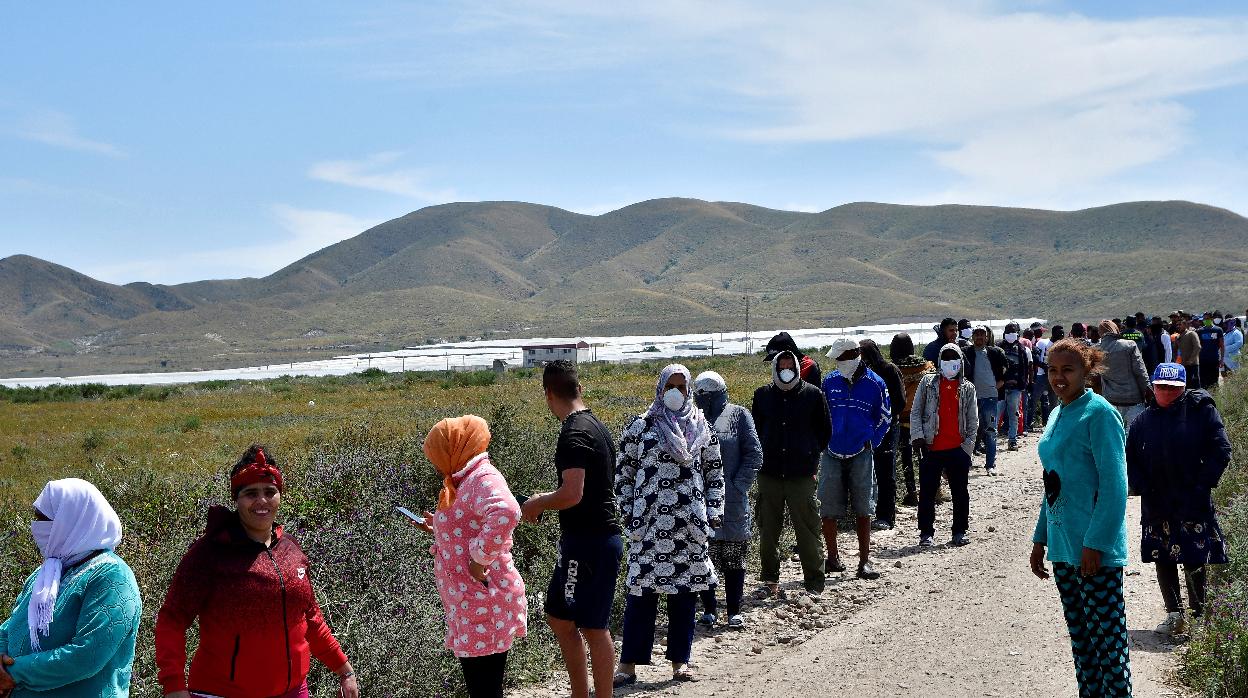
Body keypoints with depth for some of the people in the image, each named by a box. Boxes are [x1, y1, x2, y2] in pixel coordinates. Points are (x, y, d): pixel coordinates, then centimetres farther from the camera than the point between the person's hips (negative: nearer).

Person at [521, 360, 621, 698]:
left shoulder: (573, 434, -19)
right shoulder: (597, 426, 12)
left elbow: (572, 494, -26)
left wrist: (537, 503, -9)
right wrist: (548, 500, 17)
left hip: (589, 543, -10)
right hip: (597, 538, 10)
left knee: (594, 627, 0)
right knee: (559, 617, 18)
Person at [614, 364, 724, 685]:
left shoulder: (702, 428, 10)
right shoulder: (640, 426, 3)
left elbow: (715, 472, 14)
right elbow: (623, 472, 7)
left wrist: (713, 511, 7)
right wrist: (628, 511, 1)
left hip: (691, 523, 2)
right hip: (650, 522, -2)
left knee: (686, 589, 6)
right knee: (642, 589, -4)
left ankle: (680, 661, 16)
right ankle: (628, 663, 3)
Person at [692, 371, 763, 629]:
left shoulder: (738, 415, 1)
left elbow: (754, 455, -1)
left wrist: (738, 486, -7)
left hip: (731, 501, -1)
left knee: (734, 558, 5)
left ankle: (734, 611, 13)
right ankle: (708, 610, 15)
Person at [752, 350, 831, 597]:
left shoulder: (813, 394, 1)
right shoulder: (763, 395, 7)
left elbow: (824, 431, 11)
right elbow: (755, 430, 18)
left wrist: (810, 455, 6)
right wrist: (763, 456, 11)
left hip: (802, 475, -2)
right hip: (769, 474, 2)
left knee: (807, 529, -1)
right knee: (768, 530, 7)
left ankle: (814, 582, 10)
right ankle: (770, 580, 19)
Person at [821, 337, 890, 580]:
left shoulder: (875, 384, -2)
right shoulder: (830, 381, 4)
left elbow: (884, 417, 9)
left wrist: (871, 442, 4)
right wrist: (823, 441, 10)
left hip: (861, 455, -2)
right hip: (832, 455, 2)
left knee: (863, 511, 2)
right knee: (827, 510, 3)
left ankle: (865, 561, 9)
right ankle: (832, 557, 17)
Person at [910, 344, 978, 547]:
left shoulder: (968, 388, 9)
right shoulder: (928, 382, 7)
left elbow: (973, 420, 7)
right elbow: (916, 411, 5)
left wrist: (967, 447, -2)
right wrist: (918, 435, -8)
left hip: (958, 449, 1)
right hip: (931, 448, -1)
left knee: (960, 493, 7)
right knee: (927, 492, 2)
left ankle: (960, 532, 18)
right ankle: (926, 533, 10)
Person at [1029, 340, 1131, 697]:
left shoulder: (1099, 413, -11)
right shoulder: (1058, 414, 14)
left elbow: (1114, 484, -16)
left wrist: (1095, 542, -20)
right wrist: (1040, 538, 19)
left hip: (1095, 549, -8)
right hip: (1063, 545, 8)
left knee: (1107, 637, -1)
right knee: (1080, 636, 14)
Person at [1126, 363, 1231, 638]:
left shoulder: (1201, 411, -4)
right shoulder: (1143, 421, 7)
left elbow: (1221, 451, -5)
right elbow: (1130, 460, 12)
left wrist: (1201, 485, -11)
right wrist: (1144, 488, -1)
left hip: (1193, 503, -4)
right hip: (1156, 506, 4)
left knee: (1194, 562, 0)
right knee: (1163, 561, 7)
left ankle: (1199, 616, 14)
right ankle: (1175, 615, 17)